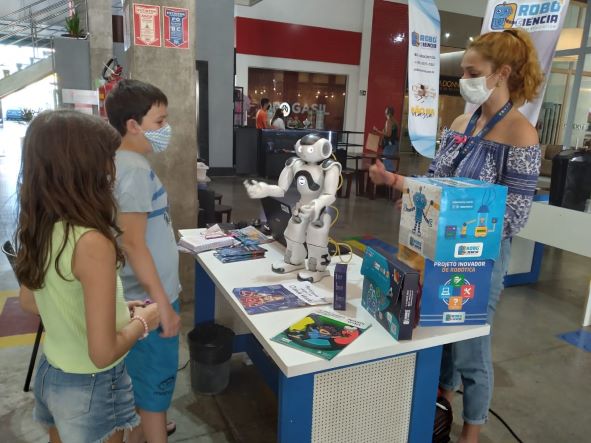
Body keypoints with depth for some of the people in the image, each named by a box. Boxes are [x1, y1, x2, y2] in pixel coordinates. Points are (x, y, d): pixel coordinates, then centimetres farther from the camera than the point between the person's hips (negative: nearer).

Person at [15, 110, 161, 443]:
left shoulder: (37, 228, -7)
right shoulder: (91, 242, -31)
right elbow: (103, 353, -30)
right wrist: (143, 321, -11)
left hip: (50, 374, 7)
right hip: (91, 387, -7)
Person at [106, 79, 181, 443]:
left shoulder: (125, 161, 8)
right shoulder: (135, 168, -22)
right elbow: (133, 242, -26)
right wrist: (163, 303, -23)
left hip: (143, 293, 10)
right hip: (149, 297, -10)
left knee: (140, 372, 25)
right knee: (155, 377, 8)